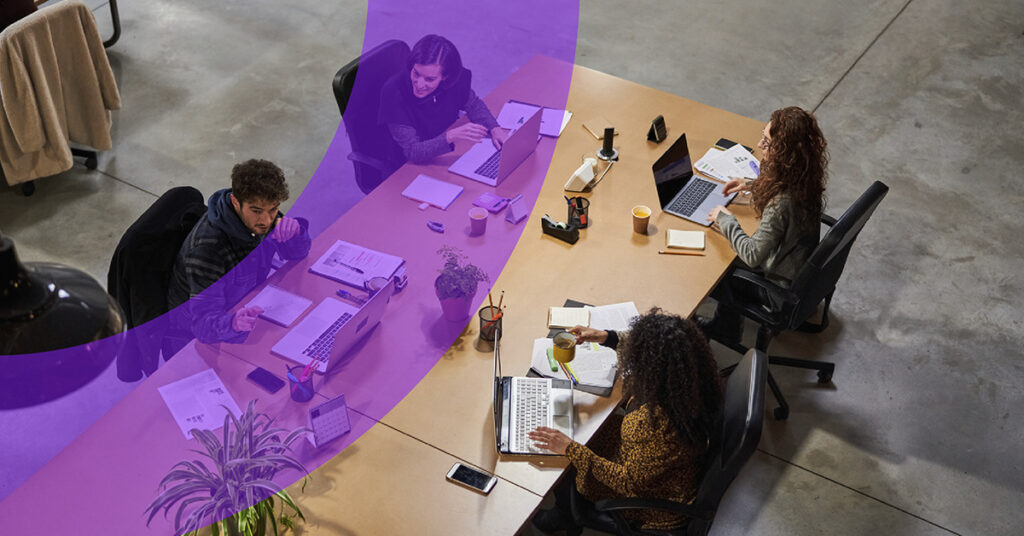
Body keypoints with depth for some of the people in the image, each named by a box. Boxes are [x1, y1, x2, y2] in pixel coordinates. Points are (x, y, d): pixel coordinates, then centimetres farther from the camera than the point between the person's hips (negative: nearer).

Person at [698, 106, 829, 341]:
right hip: (802, 268, 8)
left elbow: (752, 256, -30)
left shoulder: (781, 204, -38)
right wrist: (753, 186, 7)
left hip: (780, 287, -8)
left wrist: (726, 220, -17)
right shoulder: (805, 178, -13)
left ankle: (727, 325, 32)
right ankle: (725, 321, 34)